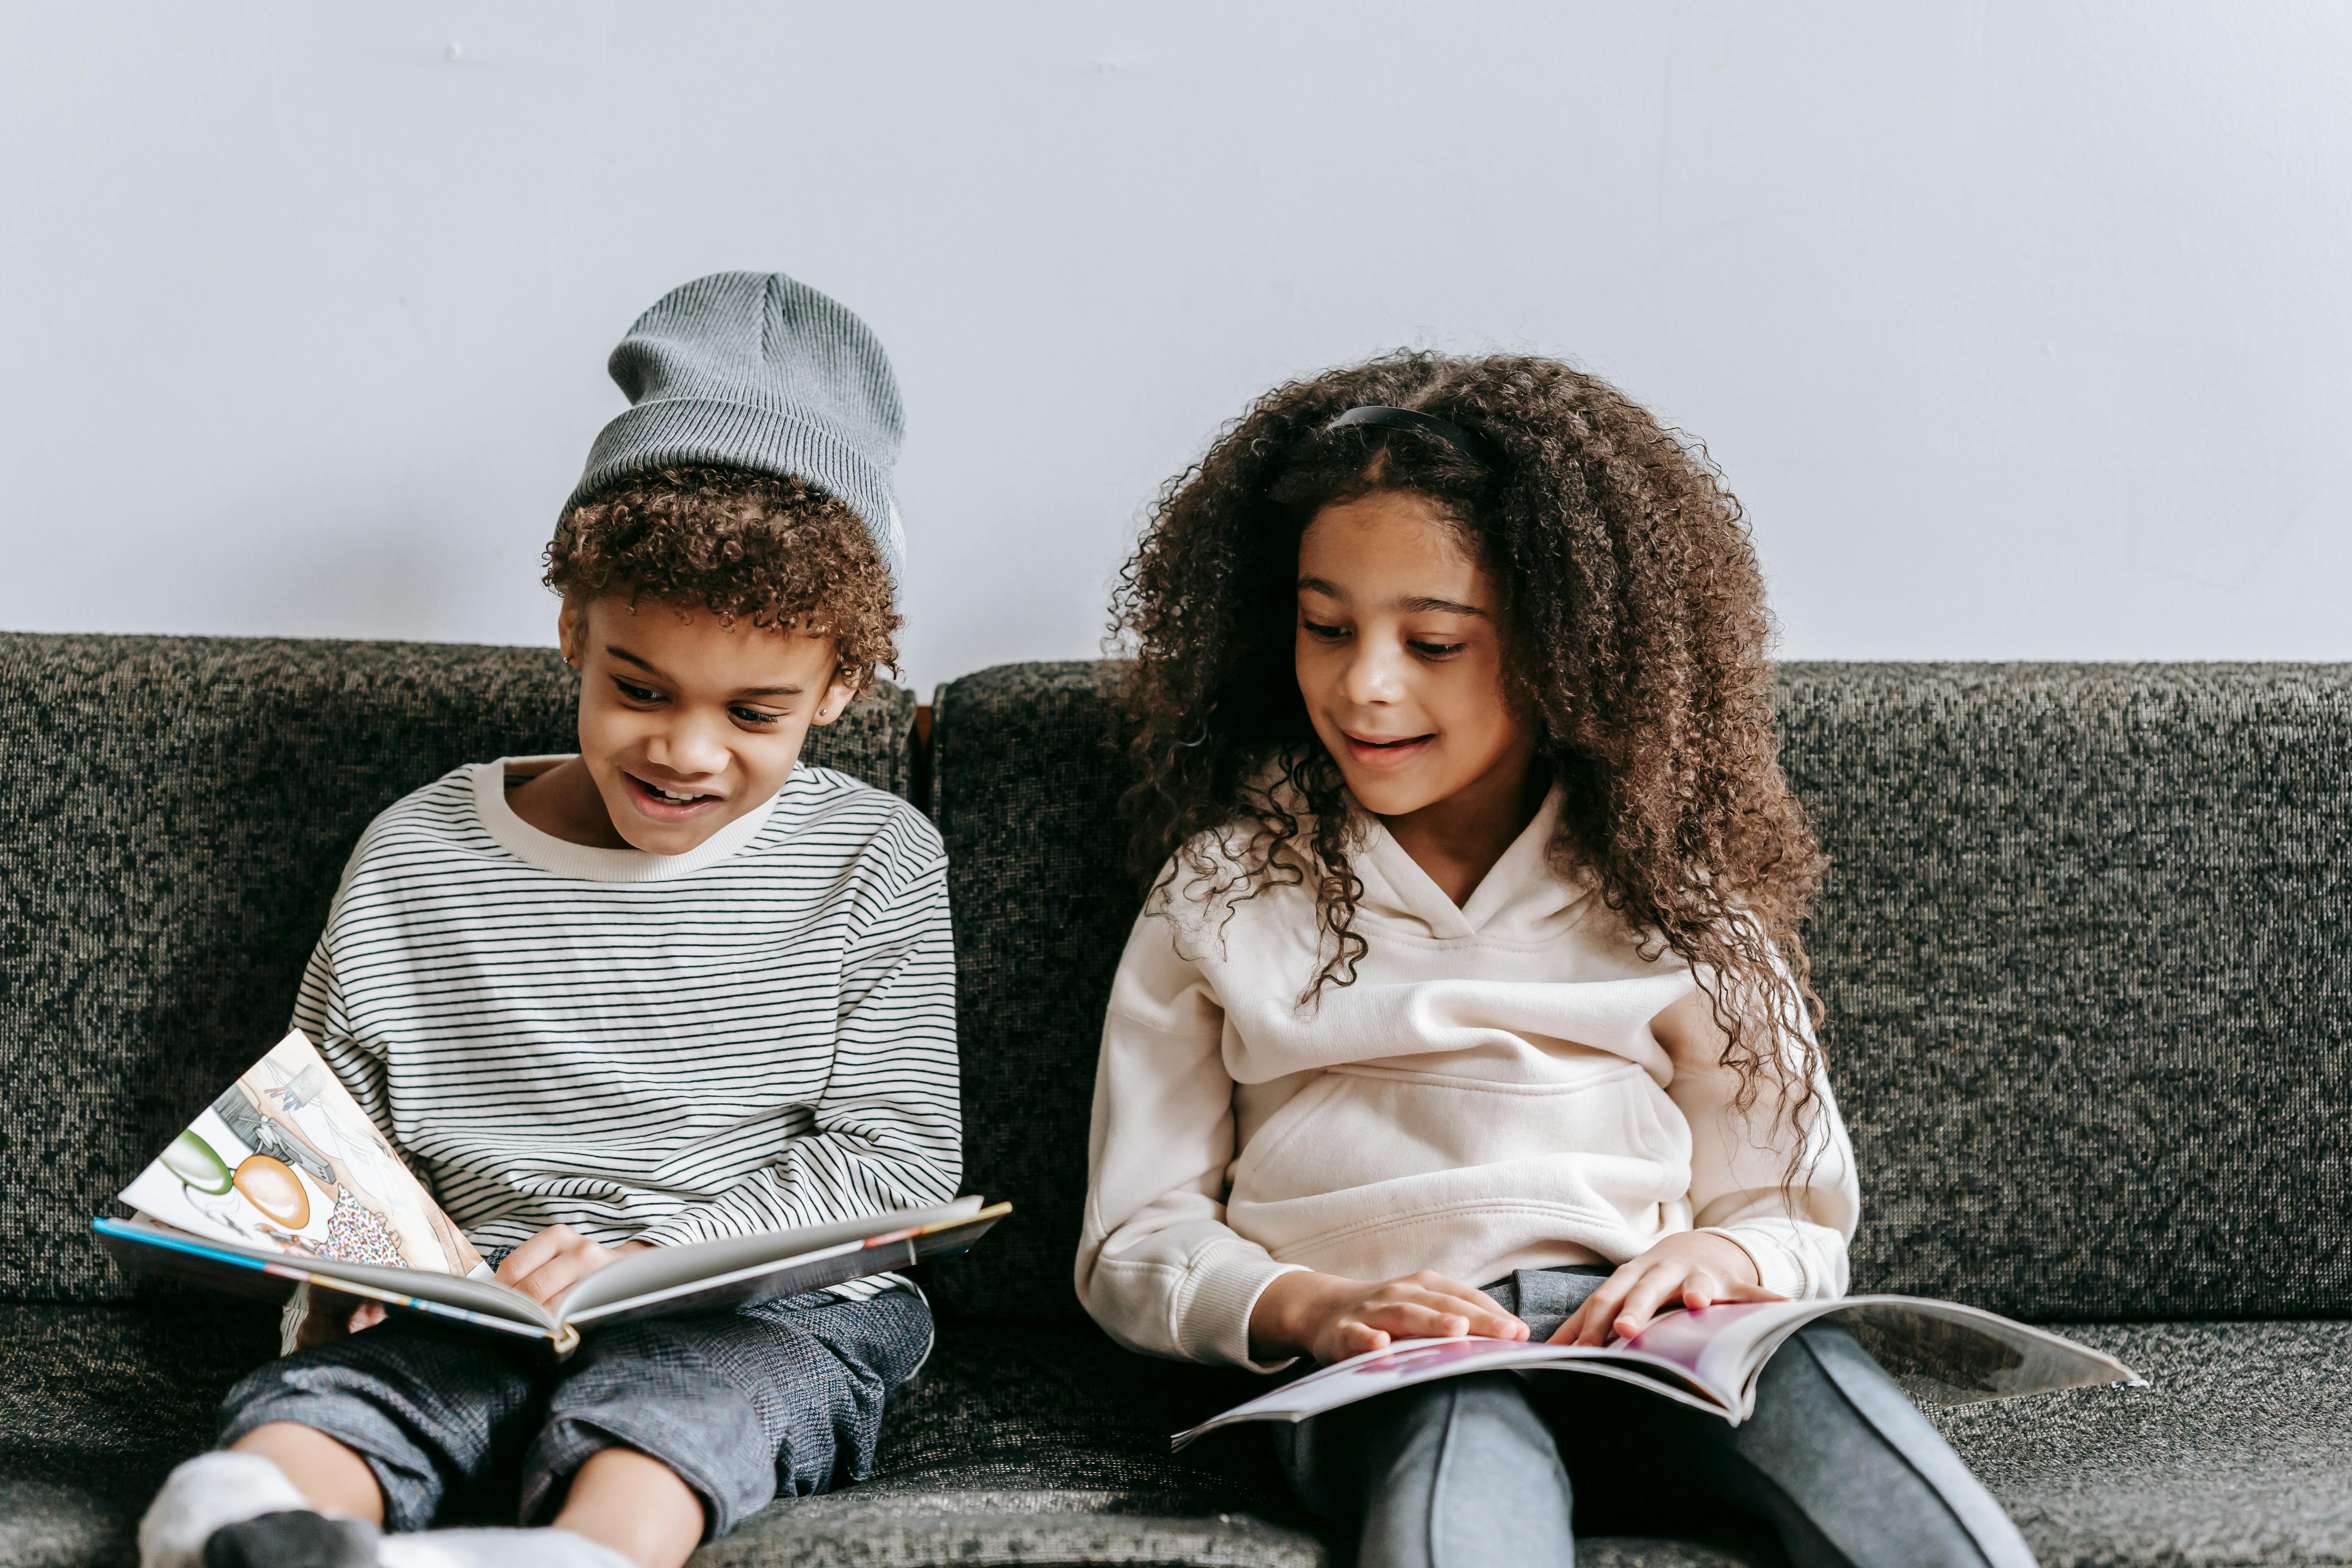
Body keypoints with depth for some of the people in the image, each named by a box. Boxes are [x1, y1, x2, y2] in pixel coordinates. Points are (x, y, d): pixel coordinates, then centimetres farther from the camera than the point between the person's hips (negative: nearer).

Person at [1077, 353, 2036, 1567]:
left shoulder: (1670, 887, 18)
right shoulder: (1221, 889, 16)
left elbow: (1796, 1219, 16)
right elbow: (1137, 1241, 12)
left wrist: (1715, 1258, -9)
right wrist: (1309, 1309, -9)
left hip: (1644, 1341, 2)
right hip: (1382, 1372, -1)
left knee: (1806, 1372, -35)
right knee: (1463, 1431, -39)